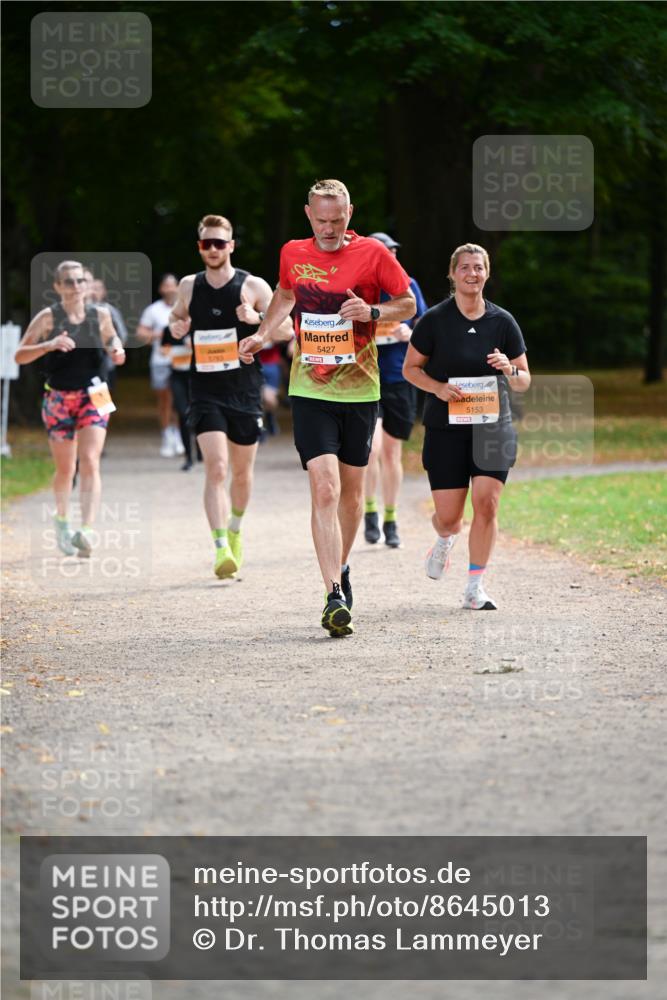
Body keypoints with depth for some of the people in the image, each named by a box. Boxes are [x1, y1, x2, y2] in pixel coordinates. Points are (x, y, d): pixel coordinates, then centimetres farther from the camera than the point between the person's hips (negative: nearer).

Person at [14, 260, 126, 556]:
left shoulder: (100, 315, 1)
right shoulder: (48, 318, -6)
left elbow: (111, 338, 22)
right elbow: (20, 356, -7)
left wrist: (116, 350, -2)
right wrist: (49, 345, -24)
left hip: (93, 398, 1)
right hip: (58, 398, -1)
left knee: (90, 463, -16)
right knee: (65, 469, 9)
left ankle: (87, 530, -27)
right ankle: (62, 520, 37)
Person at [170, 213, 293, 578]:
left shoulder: (252, 286, -2)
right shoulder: (189, 286, 6)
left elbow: (287, 329, -2)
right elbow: (176, 317, 25)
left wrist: (257, 318, -21)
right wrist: (176, 327, 0)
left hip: (245, 391, 0)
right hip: (205, 391, 0)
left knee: (241, 470, 14)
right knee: (216, 467, -17)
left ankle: (235, 528, 42)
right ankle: (221, 549, -25)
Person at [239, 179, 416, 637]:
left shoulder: (372, 253, -4)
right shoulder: (293, 254, 4)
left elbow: (408, 304, 4)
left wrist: (372, 311, -15)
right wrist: (263, 335, 10)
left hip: (360, 391, 0)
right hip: (310, 390, 0)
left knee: (351, 489, 13)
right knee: (324, 489, -14)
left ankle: (341, 567, 39)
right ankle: (335, 598, -20)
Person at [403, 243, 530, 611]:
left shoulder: (503, 322, 3)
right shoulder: (434, 320, -3)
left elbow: (523, 382, 8)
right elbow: (410, 367, 5)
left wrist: (509, 370, -15)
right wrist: (438, 387, -14)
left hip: (493, 426, 1)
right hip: (445, 428, -1)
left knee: (486, 504, -12)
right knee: (449, 516, -1)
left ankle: (475, 587, 0)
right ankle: (445, 539, 38)